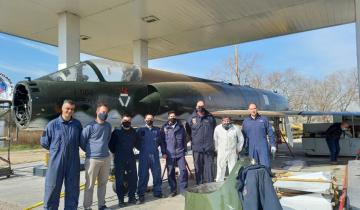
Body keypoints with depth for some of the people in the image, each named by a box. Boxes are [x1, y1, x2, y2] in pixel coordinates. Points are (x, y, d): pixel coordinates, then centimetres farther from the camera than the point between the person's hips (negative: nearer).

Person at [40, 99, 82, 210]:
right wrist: (56, 150, 9)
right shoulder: (53, 124, -3)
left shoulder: (77, 124, 4)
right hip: (56, 161, -2)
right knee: (53, 186, 5)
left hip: (73, 161, 2)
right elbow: (44, 142, 5)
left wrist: (72, 149, 9)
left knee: (72, 187, 11)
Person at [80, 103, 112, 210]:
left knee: (103, 183, 14)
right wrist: (90, 152, 7)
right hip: (92, 159, -5)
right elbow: (82, 142, -4)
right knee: (89, 185, 3)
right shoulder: (90, 127, -12)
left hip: (106, 158, 5)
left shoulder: (108, 126, 6)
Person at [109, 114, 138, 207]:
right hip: (119, 160, -3)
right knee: (119, 180, 1)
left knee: (133, 178, 7)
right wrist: (116, 152, 7)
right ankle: (120, 200, 14)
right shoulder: (117, 131, -6)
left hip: (131, 158, 4)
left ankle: (131, 197, 23)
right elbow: (111, 144, 0)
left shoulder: (133, 131, 6)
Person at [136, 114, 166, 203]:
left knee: (157, 174, 5)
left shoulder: (157, 130, 12)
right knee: (143, 175, 0)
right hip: (143, 156, -2)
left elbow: (162, 142, 12)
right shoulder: (140, 130, 8)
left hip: (155, 155, 2)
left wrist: (163, 152, 8)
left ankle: (157, 191, 19)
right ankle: (141, 194, 9)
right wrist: (141, 149, -2)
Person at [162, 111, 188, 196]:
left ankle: (183, 189, 8)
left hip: (180, 153, 0)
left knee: (183, 170, -6)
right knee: (170, 172, 5)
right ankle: (173, 190, 18)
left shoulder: (180, 126, 8)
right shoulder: (165, 127, 6)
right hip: (170, 154, 0)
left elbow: (184, 138, 10)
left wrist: (184, 150, 5)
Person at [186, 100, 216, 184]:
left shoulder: (210, 117, 5)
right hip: (197, 147, 0)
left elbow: (214, 129, 16)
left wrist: (210, 138, 11)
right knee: (198, 167, 6)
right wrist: (194, 138, 11)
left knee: (209, 166, 2)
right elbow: (188, 130, 14)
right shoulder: (192, 118, 2)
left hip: (209, 147, 0)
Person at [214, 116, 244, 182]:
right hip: (221, 152, 0)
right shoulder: (217, 128, -6)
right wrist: (216, 149, 7)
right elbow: (215, 139, 7)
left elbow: (241, 139, 5)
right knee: (220, 168, 5)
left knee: (233, 169, 8)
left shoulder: (236, 128, -9)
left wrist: (238, 149, 5)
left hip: (232, 152, 0)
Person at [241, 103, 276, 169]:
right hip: (251, 148, 2)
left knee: (266, 165, -6)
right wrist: (245, 148, 10)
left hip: (263, 147, -2)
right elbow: (243, 136, 12)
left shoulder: (264, 119, 6)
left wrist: (273, 145, 0)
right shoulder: (245, 121, 9)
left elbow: (270, 133, 5)